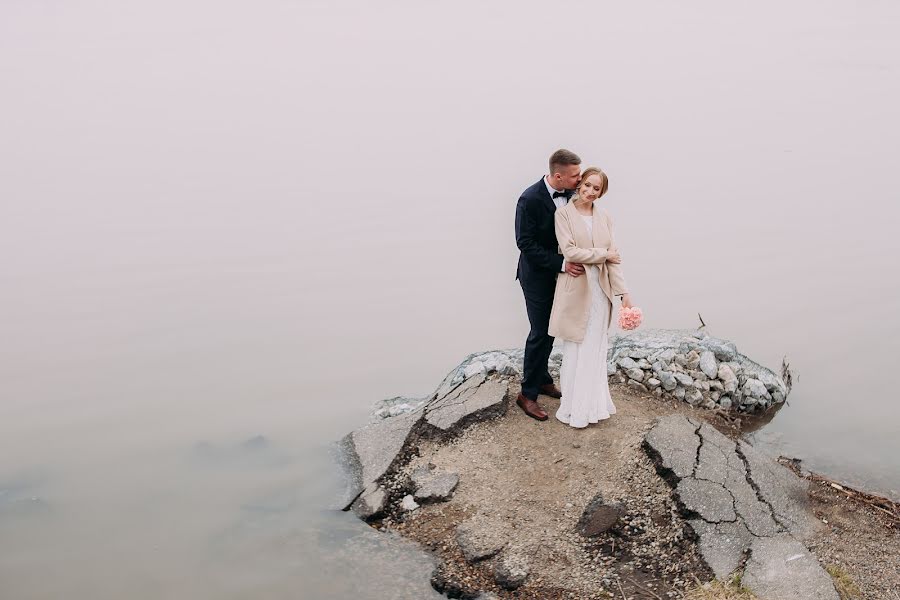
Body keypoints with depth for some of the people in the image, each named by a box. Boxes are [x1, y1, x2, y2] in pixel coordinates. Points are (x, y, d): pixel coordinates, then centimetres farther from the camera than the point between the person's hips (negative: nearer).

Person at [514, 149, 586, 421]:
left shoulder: (571, 193, -5)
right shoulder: (530, 199, -24)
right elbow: (526, 244, -22)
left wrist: (573, 259, -8)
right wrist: (561, 264, -27)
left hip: (561, 273, 6)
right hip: (538, 276, -6)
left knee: (550, 330, 17)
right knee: (540, 333, -1)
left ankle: (542, 379, 34)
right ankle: (527, 393, 12)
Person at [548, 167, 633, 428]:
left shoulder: (604, 217, 6)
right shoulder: (564, 213, -5)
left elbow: (613, 258, 3)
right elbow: (570, 251, -14)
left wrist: (623, 292, -4)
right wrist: (602, 254, -7)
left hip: (600, 289, 3)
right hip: (575, 288, -3)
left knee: (595, 348, 9)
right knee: (574, 348, 5)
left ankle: (591, 404, 20)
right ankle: (574, 407, 15)